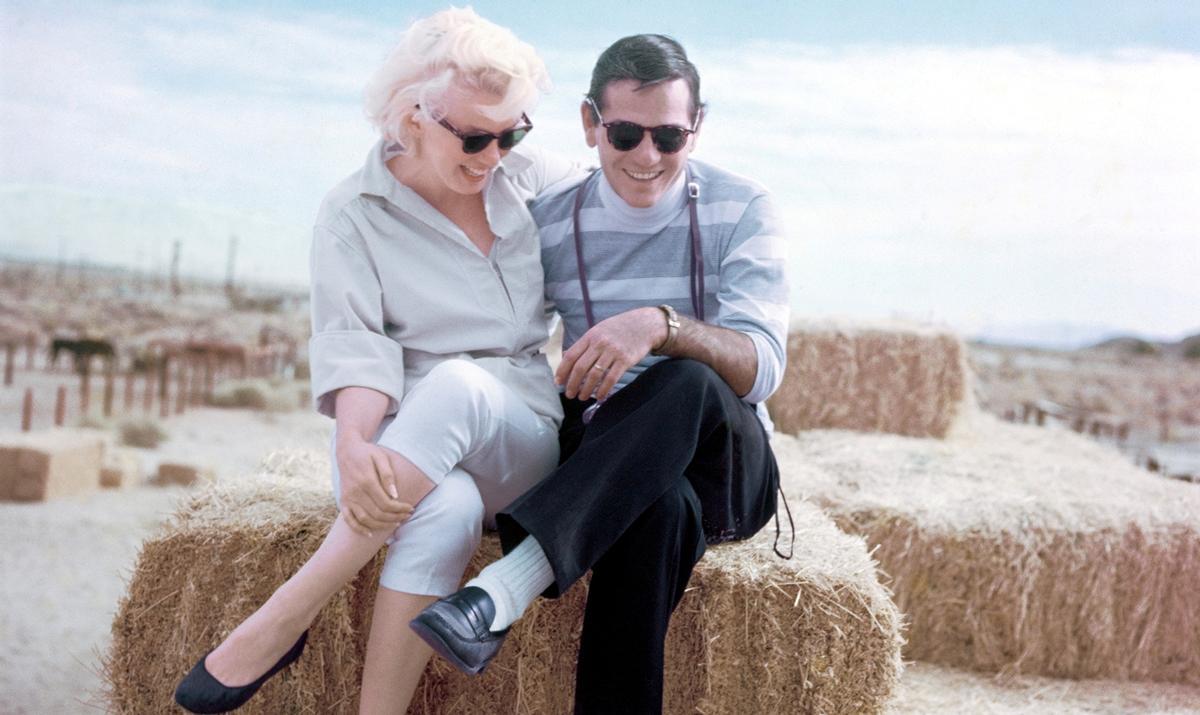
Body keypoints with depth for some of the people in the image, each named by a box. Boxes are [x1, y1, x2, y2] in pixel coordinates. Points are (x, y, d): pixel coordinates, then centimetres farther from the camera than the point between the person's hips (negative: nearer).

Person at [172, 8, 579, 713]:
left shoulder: (535, 177, 8)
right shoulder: (354, 214, 0)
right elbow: (355, 346, -13)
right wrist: (353, 447, -33)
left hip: (525, 437, 2)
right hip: (403, 445, -2)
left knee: (458, 385, -35)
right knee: (445, 509, -40)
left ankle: (283, 618, -29)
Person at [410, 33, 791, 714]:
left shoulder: (742, 210, -3)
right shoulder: (551, 221, 4)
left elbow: (761, 366, -16)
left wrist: (661, 325, -37)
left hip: (725, 470, 0)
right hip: (605, 470, 1)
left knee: (688, 383, -38)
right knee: (663, 505, -39)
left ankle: (504, 587, -44)